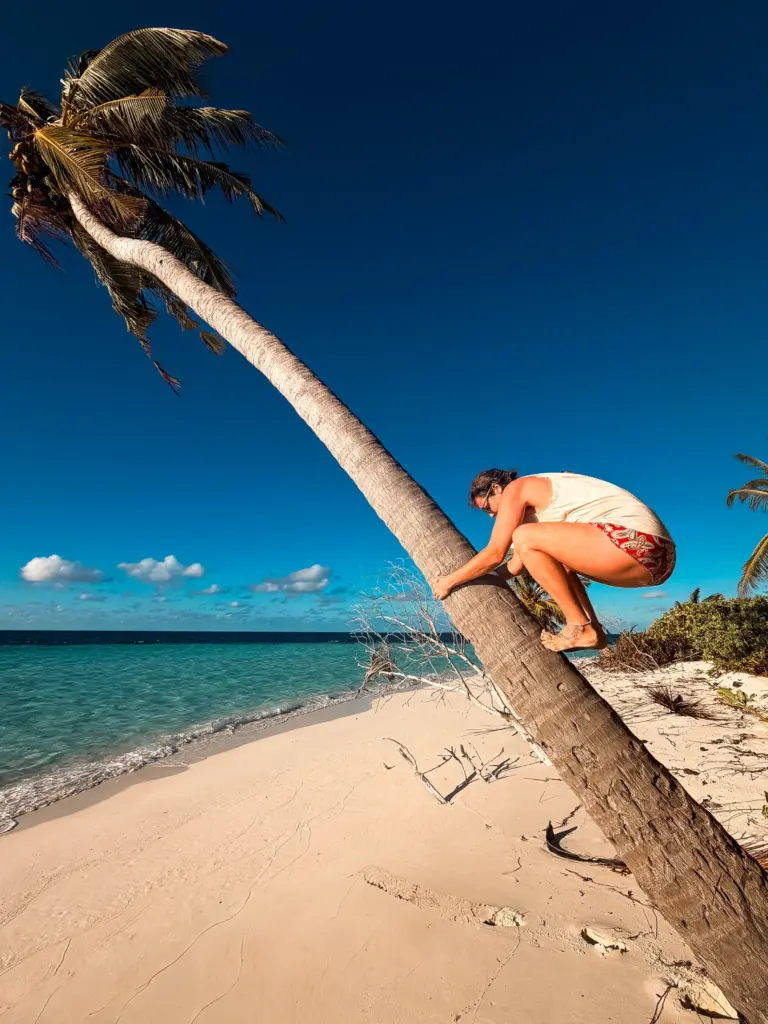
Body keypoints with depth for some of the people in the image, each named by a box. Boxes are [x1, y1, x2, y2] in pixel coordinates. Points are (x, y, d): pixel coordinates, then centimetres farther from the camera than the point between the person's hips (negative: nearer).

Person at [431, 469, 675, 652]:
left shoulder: (516, 489, -1)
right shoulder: (534, 502, 26)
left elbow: (494, 554, -6)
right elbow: (516, 567, 29)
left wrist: (449, 581, 5)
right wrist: (469, 581, 32)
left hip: (636, 541, -11)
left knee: (525, 538, -14)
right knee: (550, 560, 25)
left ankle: (580, 627, -7)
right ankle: (593, 629, 13)